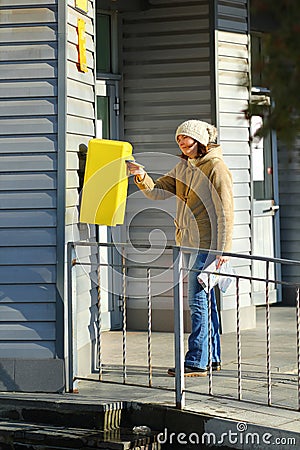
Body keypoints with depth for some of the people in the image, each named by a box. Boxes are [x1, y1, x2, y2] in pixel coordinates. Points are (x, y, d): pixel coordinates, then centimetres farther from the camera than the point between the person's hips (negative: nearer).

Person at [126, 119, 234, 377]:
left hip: (207, 245, -8)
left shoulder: (216, 167, -9)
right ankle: (212, 358, 21)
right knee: (205, 301, 13)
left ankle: (197, 362, -7)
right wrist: (142, 177, -9)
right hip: (189, 243, 8)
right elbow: (157, 192, 11)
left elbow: (225, 211, -12)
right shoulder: (183, 168, 15)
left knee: (198, 302, -9)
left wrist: (223, 249, -15)